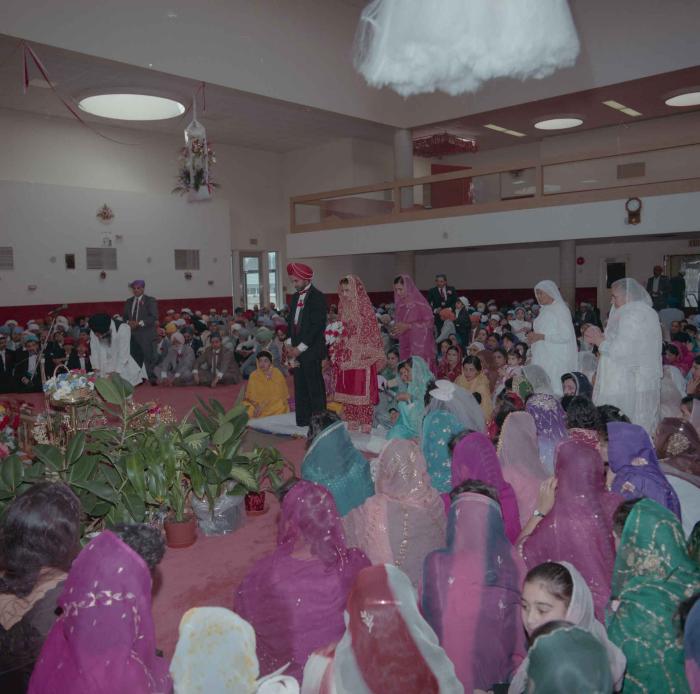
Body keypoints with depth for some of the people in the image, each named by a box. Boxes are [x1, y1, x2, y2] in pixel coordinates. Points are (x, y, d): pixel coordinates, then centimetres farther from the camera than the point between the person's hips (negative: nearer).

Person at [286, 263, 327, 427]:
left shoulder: (317, 297, -9)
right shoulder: (295, 297, 15)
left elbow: (317, 326, -14)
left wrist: (301, 347, -13)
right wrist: (290, 344, 6)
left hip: (311, 350, -7)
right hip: (297, 350, 7)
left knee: (315, 386, -4)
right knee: (300, 386, 9)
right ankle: (303, 420, 17)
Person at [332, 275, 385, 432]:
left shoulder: (365, 308, -8)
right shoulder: (343, 308, 11)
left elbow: (372, 333, -8)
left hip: (362, 358, -6)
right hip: (346, 358, 6)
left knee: (362, 390, -3)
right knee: (347, 389, 8)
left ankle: (365, 424, 5)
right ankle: (351, 422, 18)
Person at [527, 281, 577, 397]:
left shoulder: (561, 309, -7)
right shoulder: (544, 310, 16)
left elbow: (566, 336, -14)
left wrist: (542, 336, -17)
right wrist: (533, 335, 4)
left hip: (557, 359, -7)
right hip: (543, 358, 7)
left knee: (555, 390, -10)